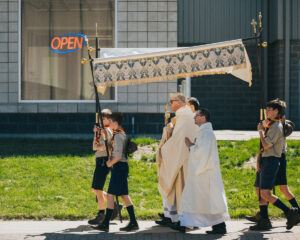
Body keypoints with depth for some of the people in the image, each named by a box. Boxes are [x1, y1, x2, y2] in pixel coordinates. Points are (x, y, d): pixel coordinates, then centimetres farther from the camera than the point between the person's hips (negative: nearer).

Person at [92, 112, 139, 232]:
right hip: (122, 167, 10)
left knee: (110, 195, -8)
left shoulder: (118, 136, -15)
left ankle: (105, 224, -7)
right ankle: (133, 222, 8)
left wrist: (111, 163, -9)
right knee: (124, 195, 9)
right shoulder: (122, 134, 15)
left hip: (119, 167, -10)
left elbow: (118, 155, -21)